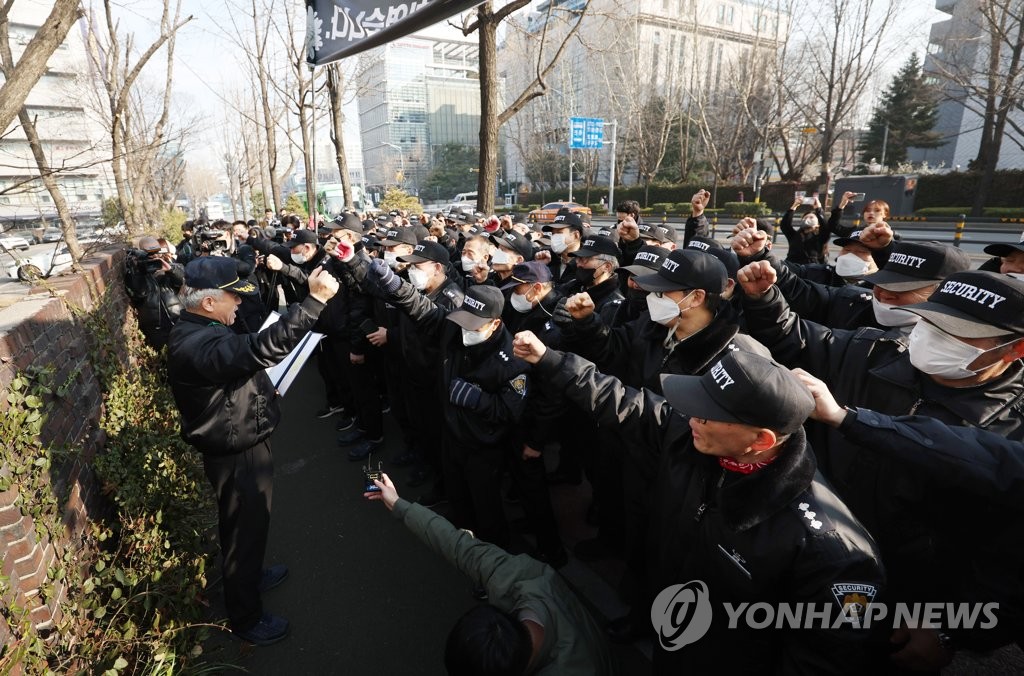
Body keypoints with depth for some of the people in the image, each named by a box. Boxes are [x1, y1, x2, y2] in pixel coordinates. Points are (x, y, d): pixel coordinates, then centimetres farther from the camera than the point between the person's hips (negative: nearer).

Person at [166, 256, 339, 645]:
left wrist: (262, 389, 11)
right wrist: (316, 300, -51)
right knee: (244, 530, 10)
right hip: (237, 457, -10)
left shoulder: (200, 331, 3)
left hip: (242, 446, 10)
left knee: (250, 524, 30)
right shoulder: (196, 345, -33)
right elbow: (261, 348, -50)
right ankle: (245, 618, 33)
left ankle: (251, 576, 55)